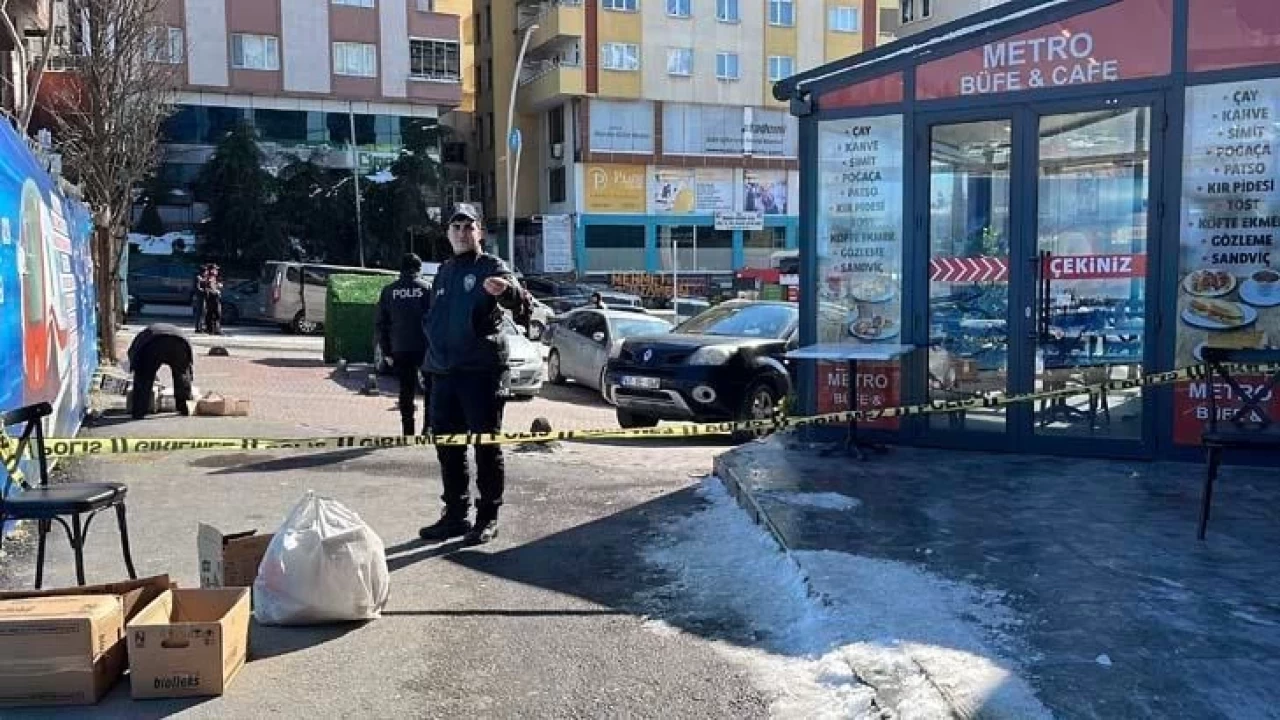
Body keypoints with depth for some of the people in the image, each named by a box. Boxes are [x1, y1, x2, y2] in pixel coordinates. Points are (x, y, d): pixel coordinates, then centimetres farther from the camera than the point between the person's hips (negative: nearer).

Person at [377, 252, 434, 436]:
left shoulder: (389, 291, 7)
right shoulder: (427, 288, -1)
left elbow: (382, 323, 7)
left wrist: (386, 351, 11)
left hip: (400, 349, 2)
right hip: (424, 347, -2)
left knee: (406, 390, 7)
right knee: (431, 388, 10)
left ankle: (408, 432, 7)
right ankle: (428, 426, 0)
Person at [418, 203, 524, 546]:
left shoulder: (492, 267, -4)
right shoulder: (444, 272, 17)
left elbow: (516, 299, -25)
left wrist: (506, 289, -47)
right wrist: (433, 341, 14)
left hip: (481, 370, -7)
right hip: (443, 370, 7)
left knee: (486, 446, -1)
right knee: (448, 447, 12)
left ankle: (487, 518, 7)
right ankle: (455, 514, 23)